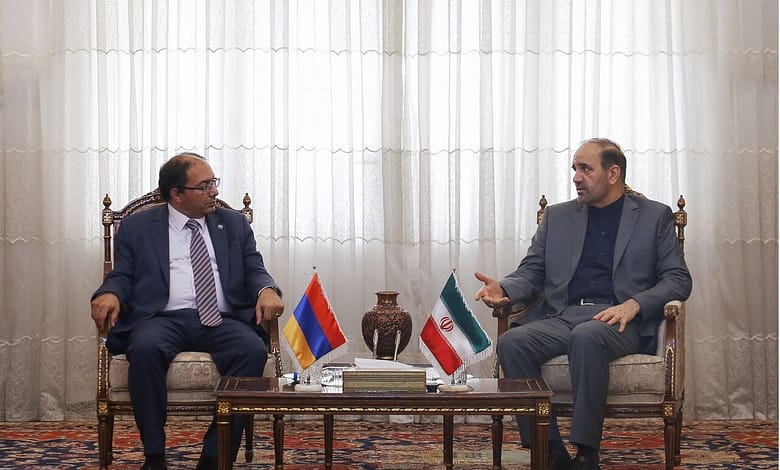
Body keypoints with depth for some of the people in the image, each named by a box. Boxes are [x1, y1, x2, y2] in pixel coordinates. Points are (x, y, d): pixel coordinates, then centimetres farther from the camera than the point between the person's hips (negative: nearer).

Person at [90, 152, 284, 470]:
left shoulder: (234, 224, 20)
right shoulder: (138, 227, 15)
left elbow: (254, 270, 14)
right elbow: (122, 274, 10)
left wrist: (266, 290, -11)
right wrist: (109, 294, -14)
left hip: (222, 320, 2)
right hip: (162, 318, -1)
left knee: (253, 350, -31)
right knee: (145, 348, -36)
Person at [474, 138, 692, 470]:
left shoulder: (654, 216, 13)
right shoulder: (557, 216, 21)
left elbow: (678, 280, 6)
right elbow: (531, 272, 17)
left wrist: (634, 304, -12)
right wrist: (504, 290, -7)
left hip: (619, 321, -3)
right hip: (561, 316, 3)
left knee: (586, 336, -38)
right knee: (511, 342, -28)